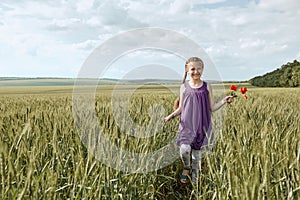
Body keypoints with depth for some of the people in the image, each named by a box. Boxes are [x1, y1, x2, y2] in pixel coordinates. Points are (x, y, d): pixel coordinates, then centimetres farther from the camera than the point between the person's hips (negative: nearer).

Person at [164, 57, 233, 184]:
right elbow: (180, 108, 8)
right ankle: (186, 168, 12)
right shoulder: (184, 87, 1)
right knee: (184, 150, -21)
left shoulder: (207, 87, 1)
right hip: (187, 125, 0)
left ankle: (195, 180, 30)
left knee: (197, 155, 8)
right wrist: (171, 115, -7)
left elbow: (212, 108, 4)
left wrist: (224, 101, -9)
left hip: (202, 126, 1)